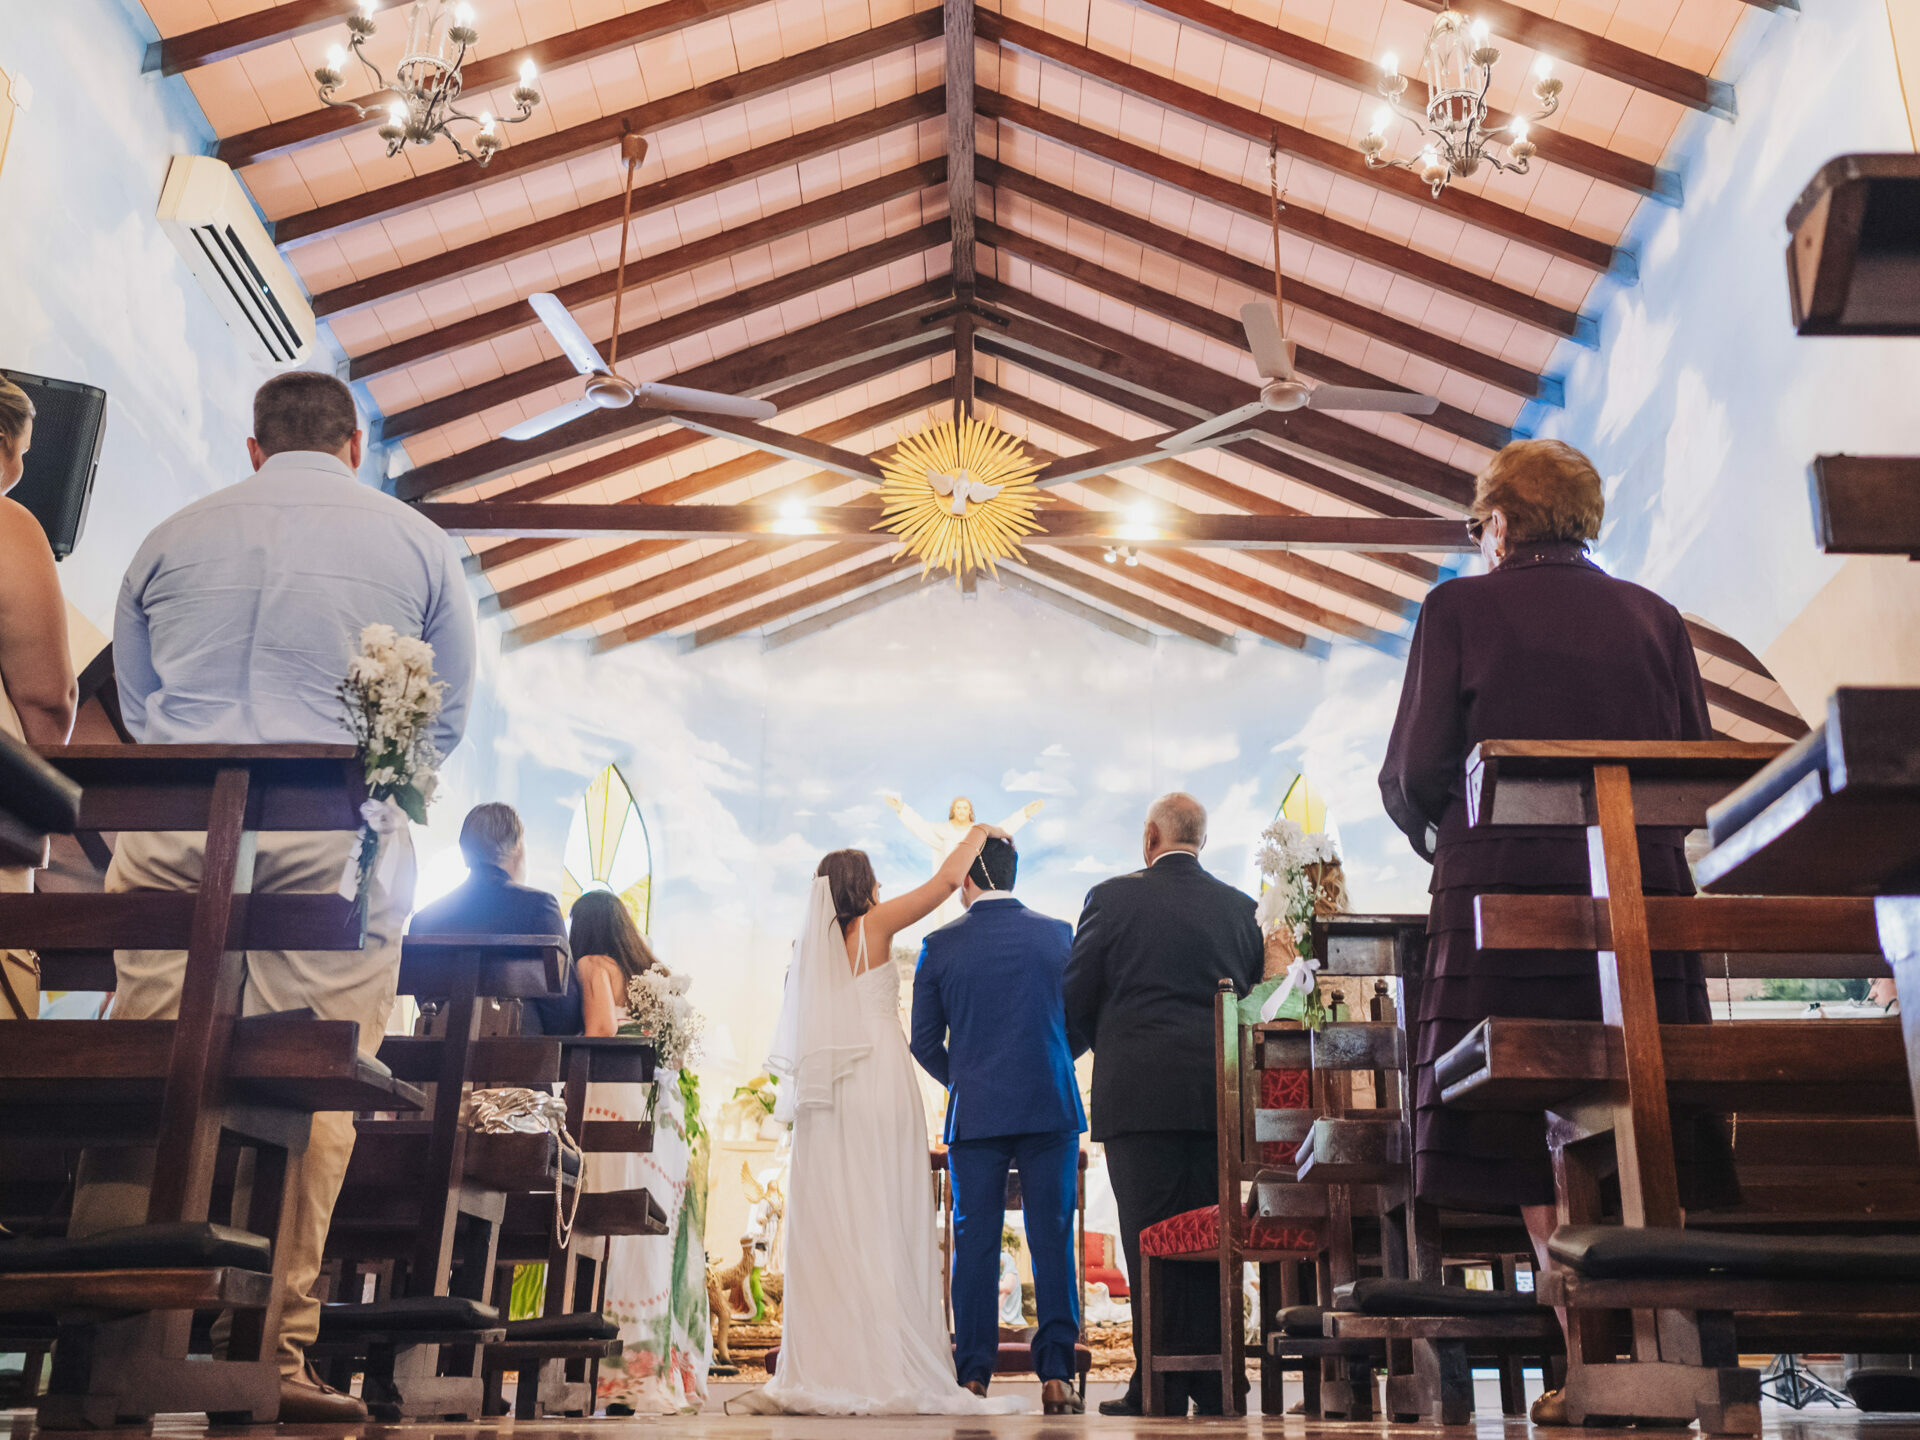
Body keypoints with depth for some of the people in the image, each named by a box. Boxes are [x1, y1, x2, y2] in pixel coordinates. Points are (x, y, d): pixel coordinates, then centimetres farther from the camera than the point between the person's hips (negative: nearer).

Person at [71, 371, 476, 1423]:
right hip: (336, 838, -2)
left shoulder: (171, 538, 14)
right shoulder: (417, 542, 9)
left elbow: (133, 704, 21)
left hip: (171, 826, 2)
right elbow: (446, 722, 13)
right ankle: (275, 1353, 2)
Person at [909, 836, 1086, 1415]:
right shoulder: (1059, 934, 2)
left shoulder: (941, 945, -1)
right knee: (1053, 1241, 5)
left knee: (975, 1243, 6)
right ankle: (1056, 1376, 5)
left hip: (975, 1113, 0)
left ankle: (973, 1377, 9)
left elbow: (925, 1041, 4)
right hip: (1052, 1108, 1)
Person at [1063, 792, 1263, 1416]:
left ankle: (1160, 1384, 3)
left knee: (1150, 1243, 0)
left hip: (1138, 1092, -4)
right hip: (1218, 1096, 4)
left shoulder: (1113, 897, -2)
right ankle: (1213, 1381, 14)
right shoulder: (1242, 907, 9)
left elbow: (1076, 999, 1)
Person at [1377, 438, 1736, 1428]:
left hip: (1510, 900, -4)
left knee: (1533, 1143, -2)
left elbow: (1412, 773, -4)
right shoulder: (1655, 618, 13)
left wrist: (1438, 836, 16)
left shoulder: (1461, 610, 2)